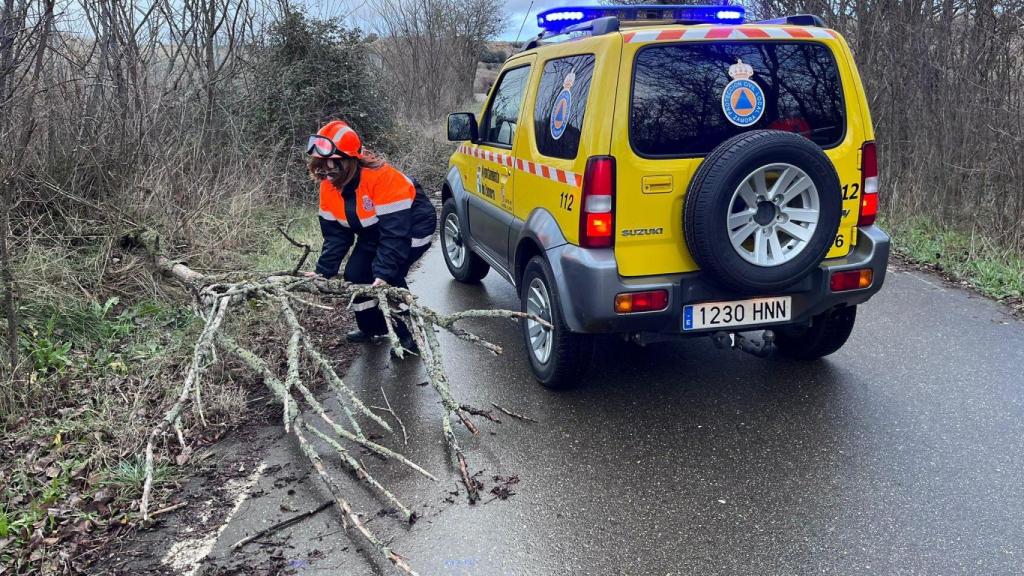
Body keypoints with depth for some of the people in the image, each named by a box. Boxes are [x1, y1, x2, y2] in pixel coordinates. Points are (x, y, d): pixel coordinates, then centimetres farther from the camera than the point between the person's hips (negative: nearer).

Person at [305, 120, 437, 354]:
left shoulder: (382, 177, -36)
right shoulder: (329, 187, -12)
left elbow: (395, 231, -37)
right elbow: (335, 234, -5)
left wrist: (385, 273, -41)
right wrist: (323, 272, -15)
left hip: (412, 228, -8)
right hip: (374, 234, 8)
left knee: (389, 277, -23)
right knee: (354, 274, -1)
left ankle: (408, 335, -6)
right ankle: (373, 327, 22)